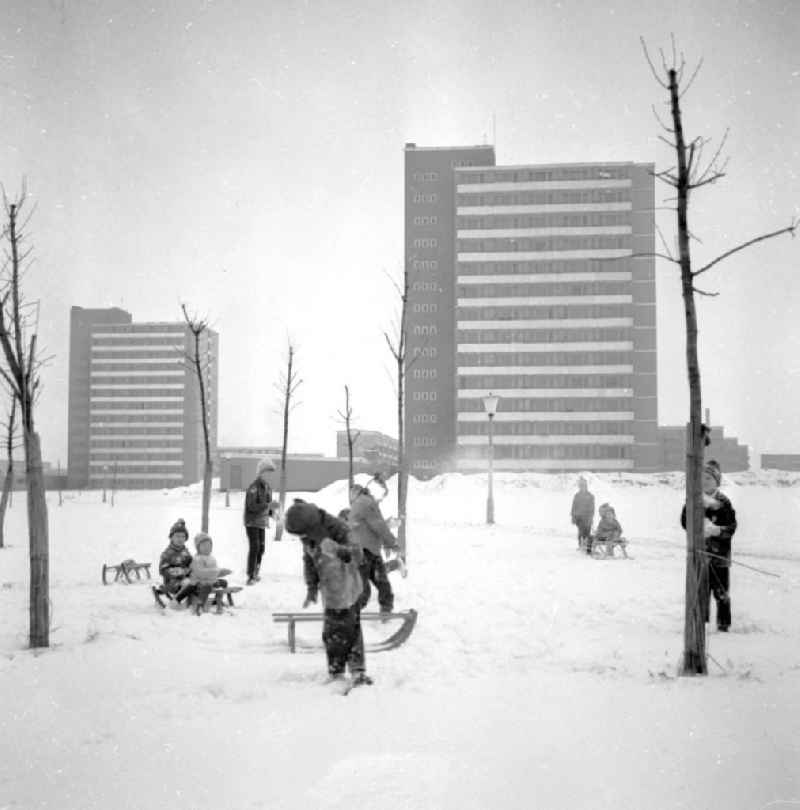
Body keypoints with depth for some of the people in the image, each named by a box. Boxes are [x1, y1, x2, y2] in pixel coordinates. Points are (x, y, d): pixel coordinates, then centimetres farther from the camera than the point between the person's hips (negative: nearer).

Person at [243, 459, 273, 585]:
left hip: (262, 522, 7)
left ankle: (256, 572, 24)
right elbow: (252, 506, -23)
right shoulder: (253, 488, -17)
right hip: (252, 522, -7)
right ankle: (251, 576, -8)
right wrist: (268, 505, -29)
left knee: (261, 548, 10)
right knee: (254, 548, -12)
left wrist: (272, 513, 0)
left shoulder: (268, 487, 8)